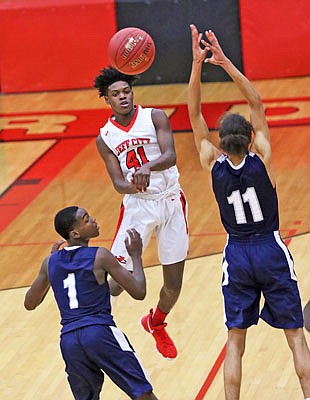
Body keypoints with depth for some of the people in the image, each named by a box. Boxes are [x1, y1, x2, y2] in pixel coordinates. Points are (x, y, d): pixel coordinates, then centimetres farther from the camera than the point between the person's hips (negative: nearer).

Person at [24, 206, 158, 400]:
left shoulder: (51, 262, 12)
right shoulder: (99, 256, -3)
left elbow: (29, 303, 25)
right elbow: (139, 292, -2)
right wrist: (136, 255, 14)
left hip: (68, 340, 5)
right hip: (100, 333, -5)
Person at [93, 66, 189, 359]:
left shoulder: (154, 117, -6)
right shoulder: (105, 138, -1)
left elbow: (170, 156, -20)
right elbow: (118, 184, -7)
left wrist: (148, 167, -42)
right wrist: (134, 185, -31)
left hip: (170, 202, 0)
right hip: (136, 206, 0)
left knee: (173, 284, 7)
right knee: (117, 282, -9)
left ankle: (156, 324, 39)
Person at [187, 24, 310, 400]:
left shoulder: (214, 164, -12)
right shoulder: (261, 158, -15)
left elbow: (195, 114, -11)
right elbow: (256, 104, -10)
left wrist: (197, 64, -17)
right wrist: (225, 62, -14)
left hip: (237, 256, 1)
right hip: (271, 251, -1)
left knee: (235, 340, 8)